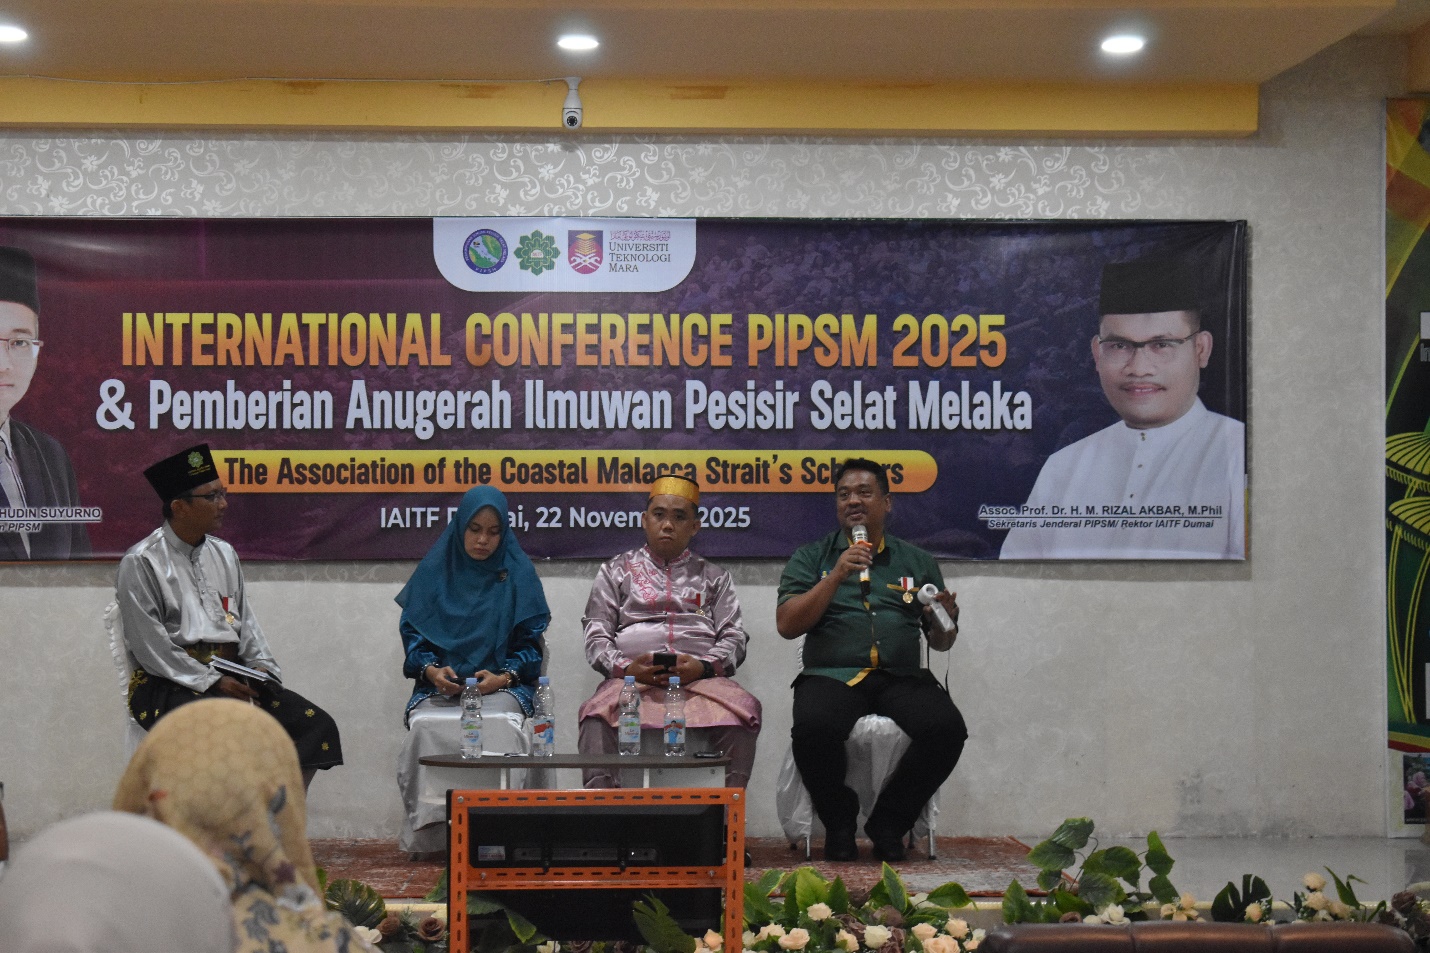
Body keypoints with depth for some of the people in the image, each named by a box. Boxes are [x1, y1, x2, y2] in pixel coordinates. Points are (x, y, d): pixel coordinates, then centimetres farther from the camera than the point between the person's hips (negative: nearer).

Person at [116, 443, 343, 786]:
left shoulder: (224, 554, 19)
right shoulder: (141, 562, -3)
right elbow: (151, 648, -9)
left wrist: (262, 668, -1)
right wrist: (212, 682, -16)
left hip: (230, 674, 6)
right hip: (168, 681, -6)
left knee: (317, 725, -14)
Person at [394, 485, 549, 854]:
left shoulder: (518, 573, 10)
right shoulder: (435, 569, 12)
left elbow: (531, 642, 8)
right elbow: (412, 631, 10)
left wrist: (503, 676, -11)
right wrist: (431, 670, -9)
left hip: (501, 683, -1)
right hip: (440, 684, 1)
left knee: (501, 725, -36)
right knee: (427, 725, -33)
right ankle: (431, 834, -28)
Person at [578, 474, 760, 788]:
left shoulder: (713, 577, 26)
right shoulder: (617, 571, 23)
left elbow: (735, 637, 14)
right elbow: (596, 638, 14)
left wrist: (703, 666, -8)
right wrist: (626, 667, -8)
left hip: (701, 680, 1)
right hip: (632, 679, 0)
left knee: (743, 711, -34)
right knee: (598, 715, -36)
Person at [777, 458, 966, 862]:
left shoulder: (918, 562, 19)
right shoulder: (811, 558, 14)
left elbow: (940, 643, 20)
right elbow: (787, 625, 0)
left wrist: (944, 622, -5)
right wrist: (837, 577, -9)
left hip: (902, 676, 2)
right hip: (831, 674, -2)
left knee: (947, 728, -29)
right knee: (813, 727, -35)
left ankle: (887, 822, -7)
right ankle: (839, 822, -7)